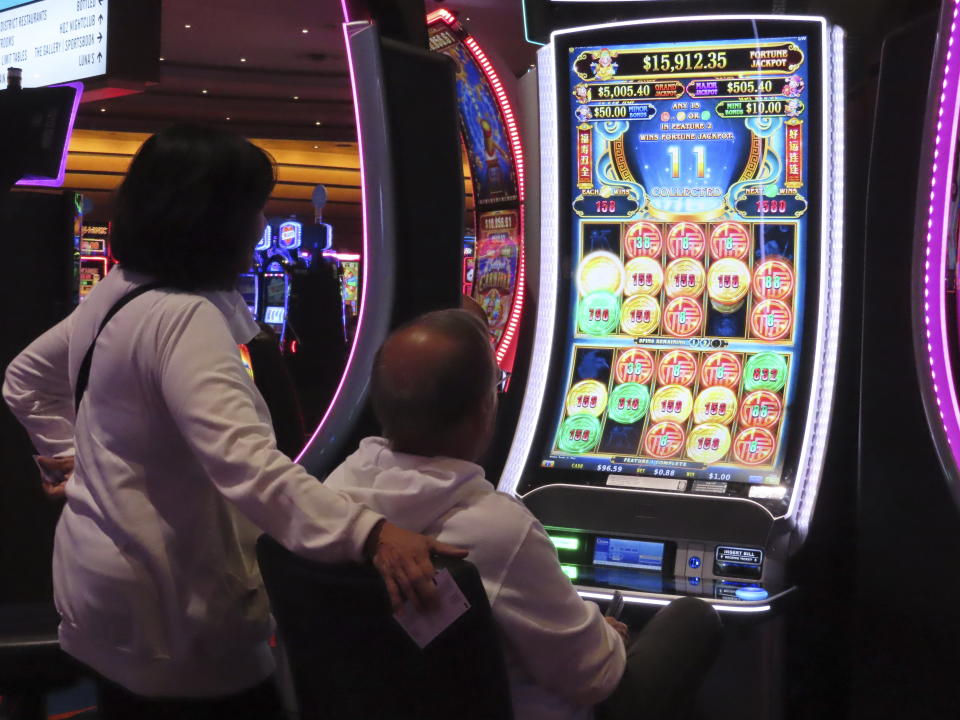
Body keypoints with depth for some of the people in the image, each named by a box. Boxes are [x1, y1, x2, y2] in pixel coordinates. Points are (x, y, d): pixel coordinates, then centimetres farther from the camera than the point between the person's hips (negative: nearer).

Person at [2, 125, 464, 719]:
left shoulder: (117, 293, 3)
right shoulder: (185, 319, -27)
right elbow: (247, 467, -42)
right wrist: (370, 534, -52)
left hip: (109, 585, 9)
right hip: (171, 613, -9)